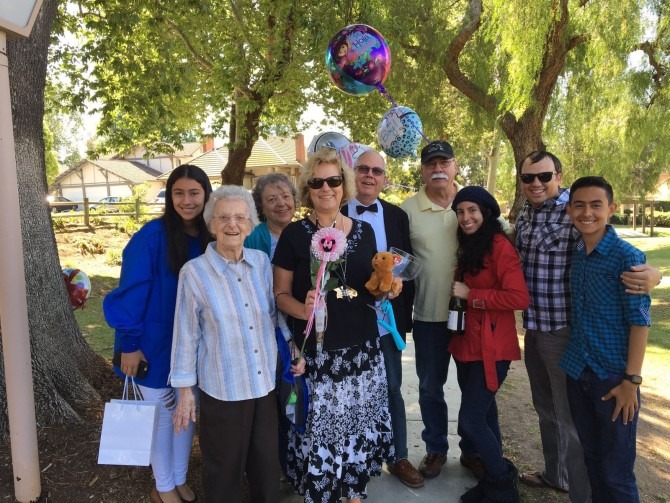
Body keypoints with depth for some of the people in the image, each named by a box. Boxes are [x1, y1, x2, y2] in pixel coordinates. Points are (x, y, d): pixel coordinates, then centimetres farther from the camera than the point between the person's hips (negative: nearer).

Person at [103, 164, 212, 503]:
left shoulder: (209, 238, -3)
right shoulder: (152, 236, -18)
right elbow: (132, 290, -15)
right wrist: (130, 342, -14)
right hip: (156, 342, -4)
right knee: (163, 414, 11)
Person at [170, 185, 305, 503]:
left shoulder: (262, 262, -3)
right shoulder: (194, 272, -13)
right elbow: (187, 335, -7)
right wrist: (185, 390, -4)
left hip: (265, 382, 4)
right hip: (221, 388, -3)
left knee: (267, 464, 19)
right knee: (224, 470, 14)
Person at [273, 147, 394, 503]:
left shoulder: (364, 231, 6)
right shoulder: (294, 234, -5)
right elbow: (280, 294, -3)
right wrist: (303, 310, -22)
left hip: (362, 348, 4)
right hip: (316, 351, -3)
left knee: (359, 422, 12)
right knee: (319, 426, 2)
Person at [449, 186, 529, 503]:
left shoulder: (500, 246, -14)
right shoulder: (467, 246, 13)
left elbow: (519, 298, -22)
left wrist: (469, 294, -19)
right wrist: (457, 293, 4)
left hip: (490, 348, -8)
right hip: (466, 345, 8)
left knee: (470, 419, -6)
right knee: (483, 415, 17)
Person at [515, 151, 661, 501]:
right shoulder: (523, 215, 5)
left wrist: (651, 273, -38)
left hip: (564, 329, -7)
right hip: (532, 327, 7)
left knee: (570, 416, 6)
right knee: (545, 408, 23)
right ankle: (554, 473, 44)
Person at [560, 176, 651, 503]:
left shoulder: (627, 256, -13)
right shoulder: (575, 253, 4)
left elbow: (639, 320, -12)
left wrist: (632, 379, -14)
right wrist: (577, 366, 7)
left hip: (614, 377, -5)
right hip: (577, 373, 5)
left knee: (616, 469, 7)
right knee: (592, 457, 18)